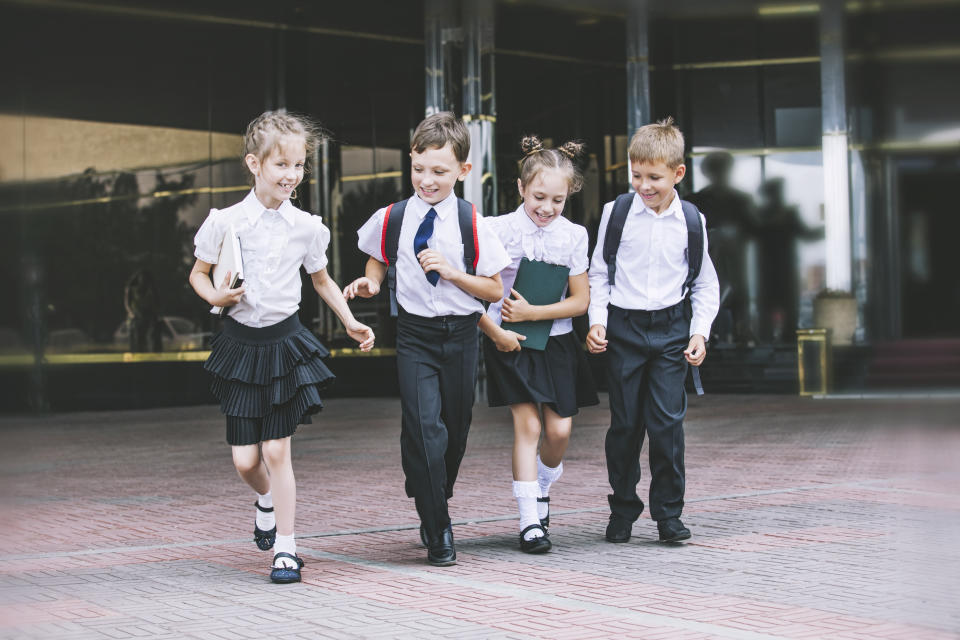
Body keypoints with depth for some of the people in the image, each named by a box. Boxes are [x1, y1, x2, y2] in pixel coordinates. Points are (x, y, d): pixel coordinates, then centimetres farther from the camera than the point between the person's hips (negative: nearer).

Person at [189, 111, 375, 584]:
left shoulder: (307, 227, -1)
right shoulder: (226, 222, -5)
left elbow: (322, 281, 16)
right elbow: (198, 274, 7)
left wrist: (350, 322, 9)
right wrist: (214, 296, -13)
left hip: (285, 341, 0)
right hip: (241, 343, 0)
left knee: (276, 450, -4)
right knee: (245, 460, 0)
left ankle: (285, 548, 8)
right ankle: (265, 499, 36)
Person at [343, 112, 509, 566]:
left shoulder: (472, 223, -5)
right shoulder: (392, 218, -1)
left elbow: (495, 290, -1)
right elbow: (378, 260, 18)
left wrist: (452, 272, -16)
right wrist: (370, 283, -4)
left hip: (461, 335, 1)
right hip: (415, 335, -1)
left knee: (455, 430, 11)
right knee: (423, 428, -14)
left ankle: (436, 506, 39)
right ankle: (437, 533, -5)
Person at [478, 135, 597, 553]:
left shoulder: (573, 236, -2)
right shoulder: (499, 230, -9)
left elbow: (580, 301, -2)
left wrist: (531, 312, -12)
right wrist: (494, 332, -12)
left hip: (556, 341, 3)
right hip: (510, 343, -3)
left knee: (559, 431, 1)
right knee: (527, 425, -9)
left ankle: (541, 485, 32)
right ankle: (529, 521, -3)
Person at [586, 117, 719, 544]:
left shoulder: (691, 221, 0)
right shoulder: (617, 213, -1)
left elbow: (706, 285, 8)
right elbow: (598, 274, 6)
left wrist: (700, 333, -2)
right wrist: (597, 321, -5)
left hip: (670, 329, 0)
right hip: (623, 328, 0)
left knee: (667, 421, -5)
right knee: (625, 424, 4)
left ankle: (668, 513, 7)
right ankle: (623, 510, 19)